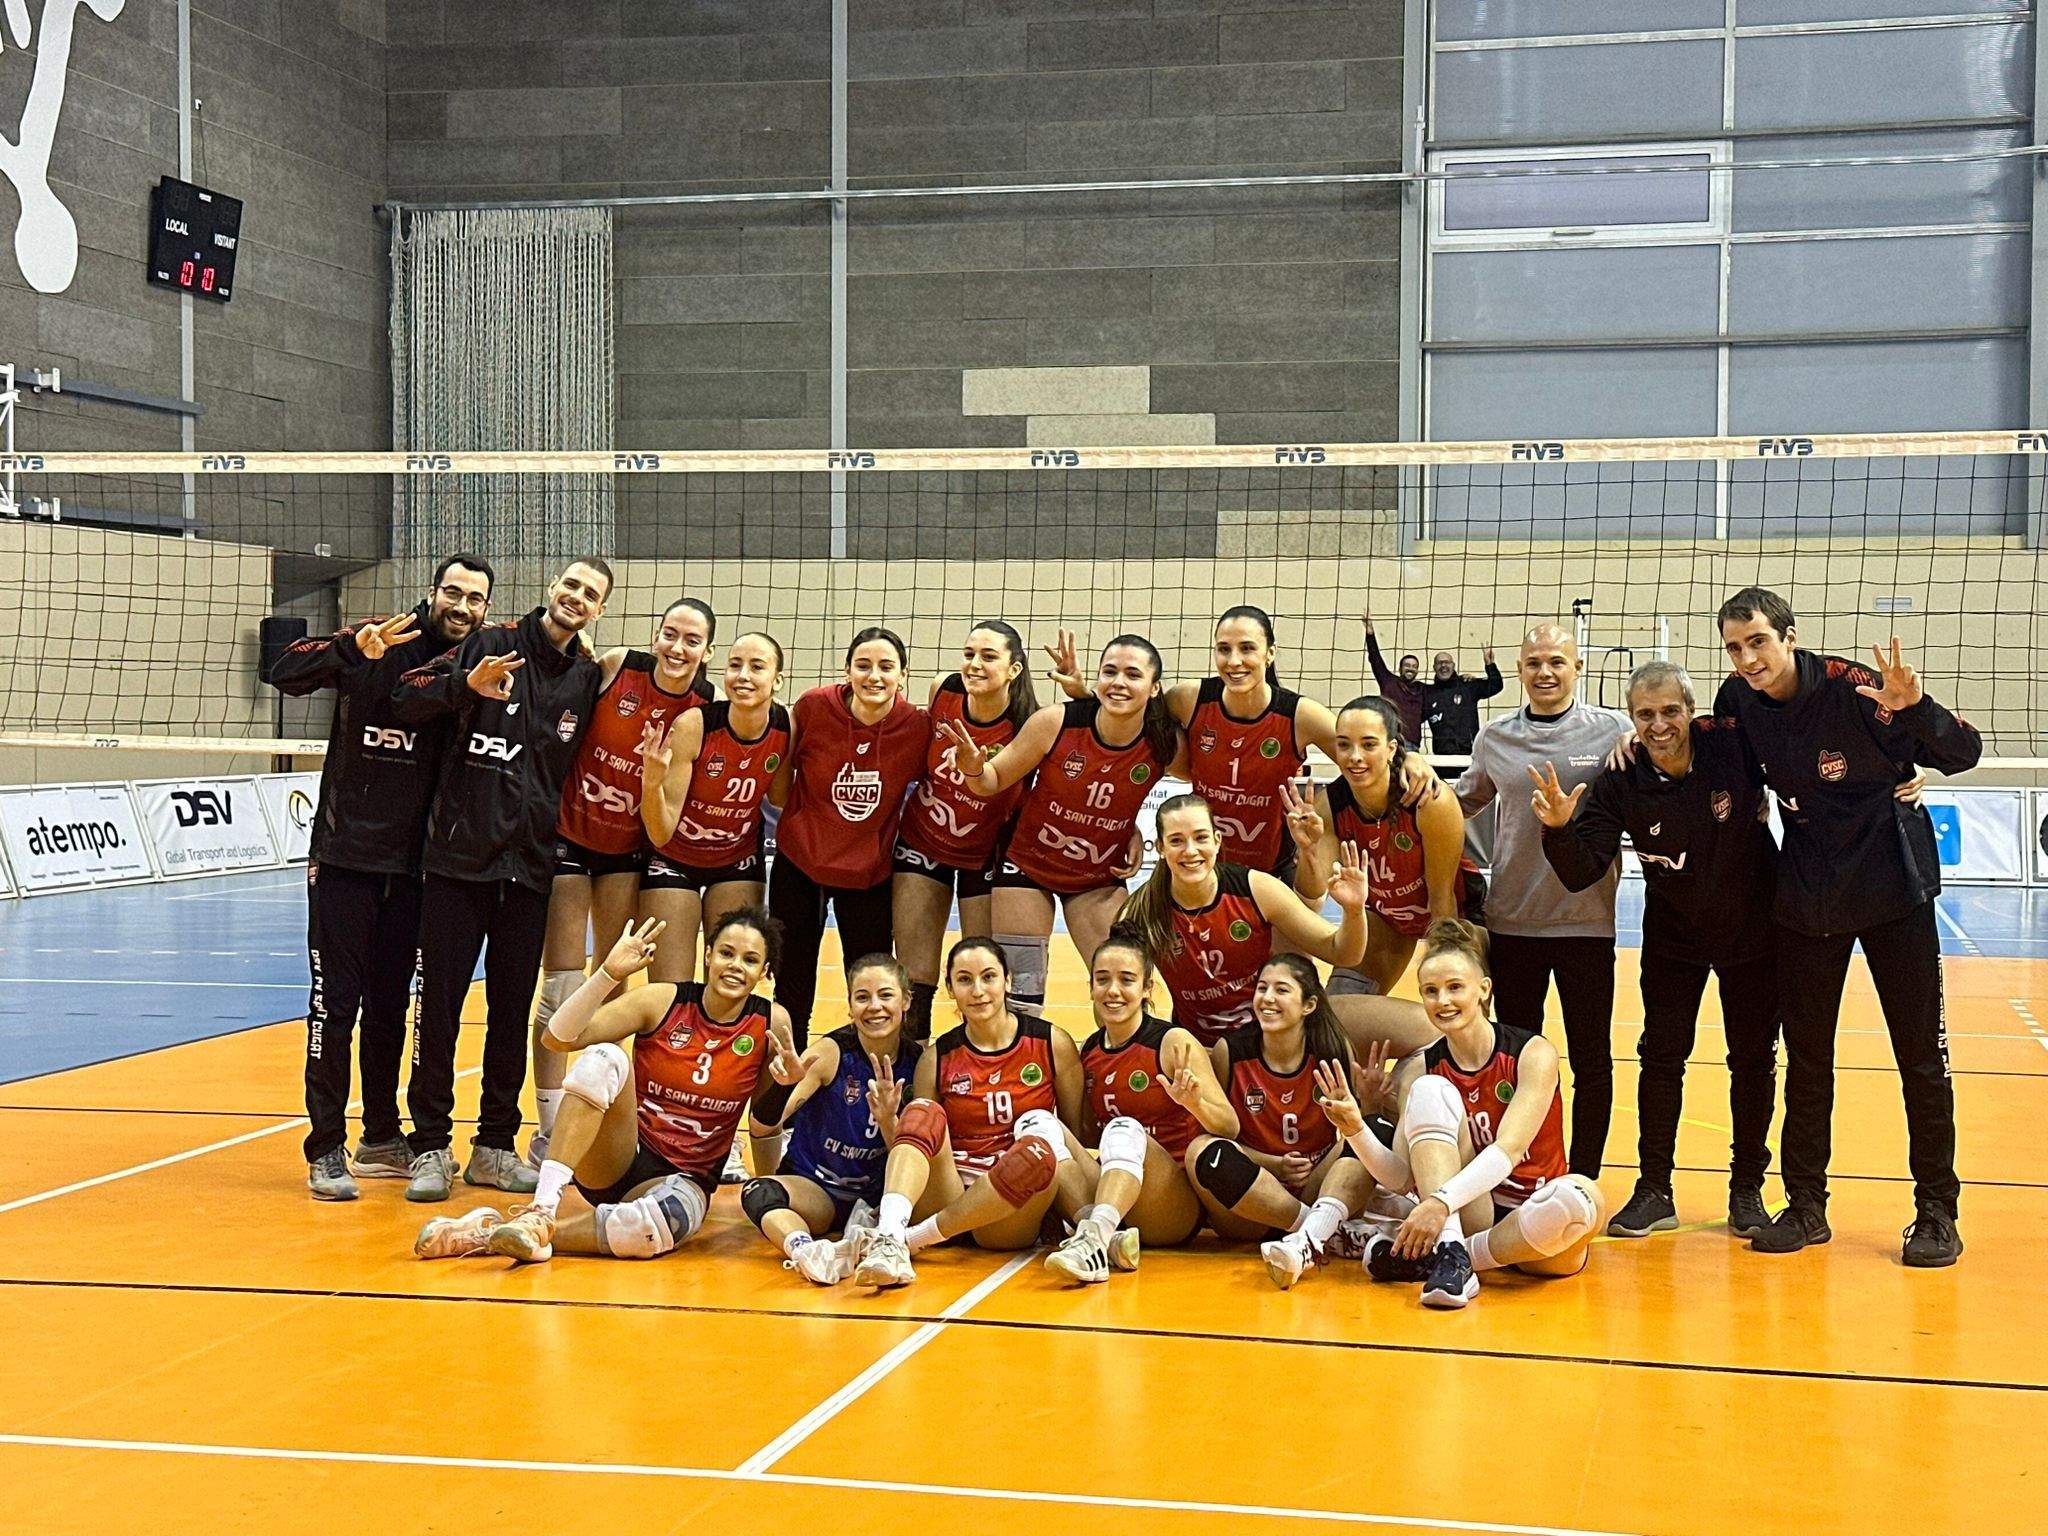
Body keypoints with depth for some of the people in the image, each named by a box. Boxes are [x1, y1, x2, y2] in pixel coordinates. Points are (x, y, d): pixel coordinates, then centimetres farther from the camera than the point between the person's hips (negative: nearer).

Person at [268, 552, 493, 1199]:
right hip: (344, 855, -4)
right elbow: (285, 673, -15)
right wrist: (355, 650, -30)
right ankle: (326, 1150, 5)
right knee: (335, 1000, -3)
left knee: (391, 1003, 14)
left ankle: (382, 1139, 26)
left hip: (410, 863, 4)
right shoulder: (375, 642, -6)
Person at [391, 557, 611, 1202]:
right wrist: (467, 685, -24)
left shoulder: (588, 679, 9)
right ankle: (430, 1147, 7)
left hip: (530, 868, 4)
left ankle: (495, 1146, 19)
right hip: (458, 858, -3)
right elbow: (404, 700, -9)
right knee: (439, 1004, -2)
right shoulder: (490, 646, -2)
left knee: (512, 1010, 8)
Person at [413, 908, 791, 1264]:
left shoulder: (770, 1025, -2)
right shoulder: (662, 1002, -4)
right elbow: (558, 1037, -14)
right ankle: (542, 1209, -39)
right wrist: (609, 973, -24)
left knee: (667, 1224, -40)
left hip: (683, 1180, 0)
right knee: (604, 1058, -30)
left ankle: (496, 1232, -28)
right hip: (619, 1159, 0)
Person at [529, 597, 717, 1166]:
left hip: (627, 849, 3)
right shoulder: (614, 668, -11)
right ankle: (549, 1130, 4)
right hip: (569, 836, -2)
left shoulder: (705, 709, -7)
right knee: (562, 988, -4)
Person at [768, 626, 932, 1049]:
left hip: (870, 872, 0)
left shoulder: (918, 727, -16)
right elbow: (779, 782, 2)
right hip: (799, 863, 0)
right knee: (792, 991, 11)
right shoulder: (813, 707, -16)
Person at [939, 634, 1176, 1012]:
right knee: (1021, 996, 1)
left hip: (1100, 878, 1)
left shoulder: (1166, 745, -18)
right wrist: (972, 768, -33)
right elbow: (994, 781, -10)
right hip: (1028, 864, -1)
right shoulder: (1056, 722, -23)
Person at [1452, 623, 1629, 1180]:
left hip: (1586, 919, -2)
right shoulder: (1496, 738, 6)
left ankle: (1582, 1179, 17)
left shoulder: (1612, 731, -3)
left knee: (1590, 1060, 5)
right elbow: (1462, 802, 23)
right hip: (1512, 919, 3)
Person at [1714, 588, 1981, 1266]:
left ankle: (1936, 1211, 12)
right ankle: (1806, 1205, 20)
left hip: (1891, 888, -4)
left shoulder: (1852, 688, -19)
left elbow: (1964, 753, -18)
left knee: (1922, 1056, 1)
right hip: (1807, 898, 4)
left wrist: (1912, 707, -37)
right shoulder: (1741, 700, -5)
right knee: (1805, 1059, 9)